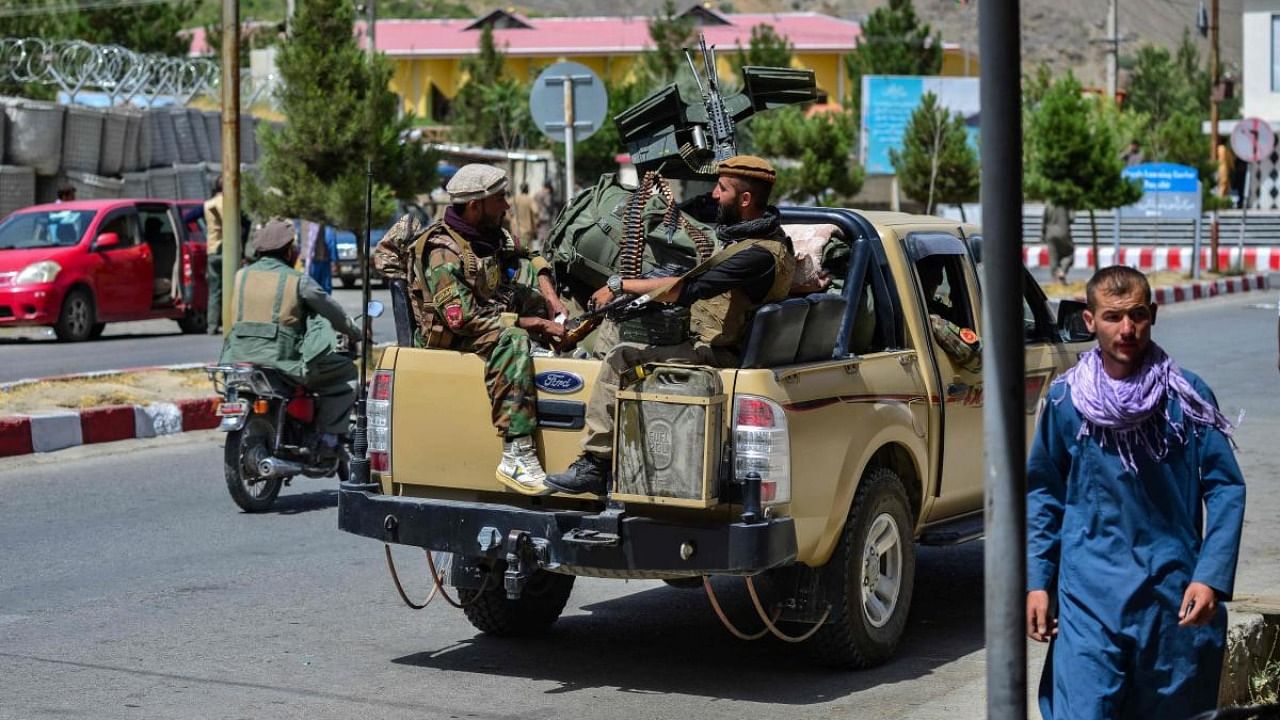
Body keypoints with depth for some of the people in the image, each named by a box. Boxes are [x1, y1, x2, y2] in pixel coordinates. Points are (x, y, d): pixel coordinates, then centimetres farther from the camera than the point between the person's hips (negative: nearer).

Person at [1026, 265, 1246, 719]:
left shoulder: (1188, 397, -2)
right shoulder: (1066, 399, 2)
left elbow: (1225, 488, 0)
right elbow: (1043, 492, 10)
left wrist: (1212, 577, -11)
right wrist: (1036, 581, 5)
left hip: (1173, 594, 0)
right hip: (1089, 593, 0)